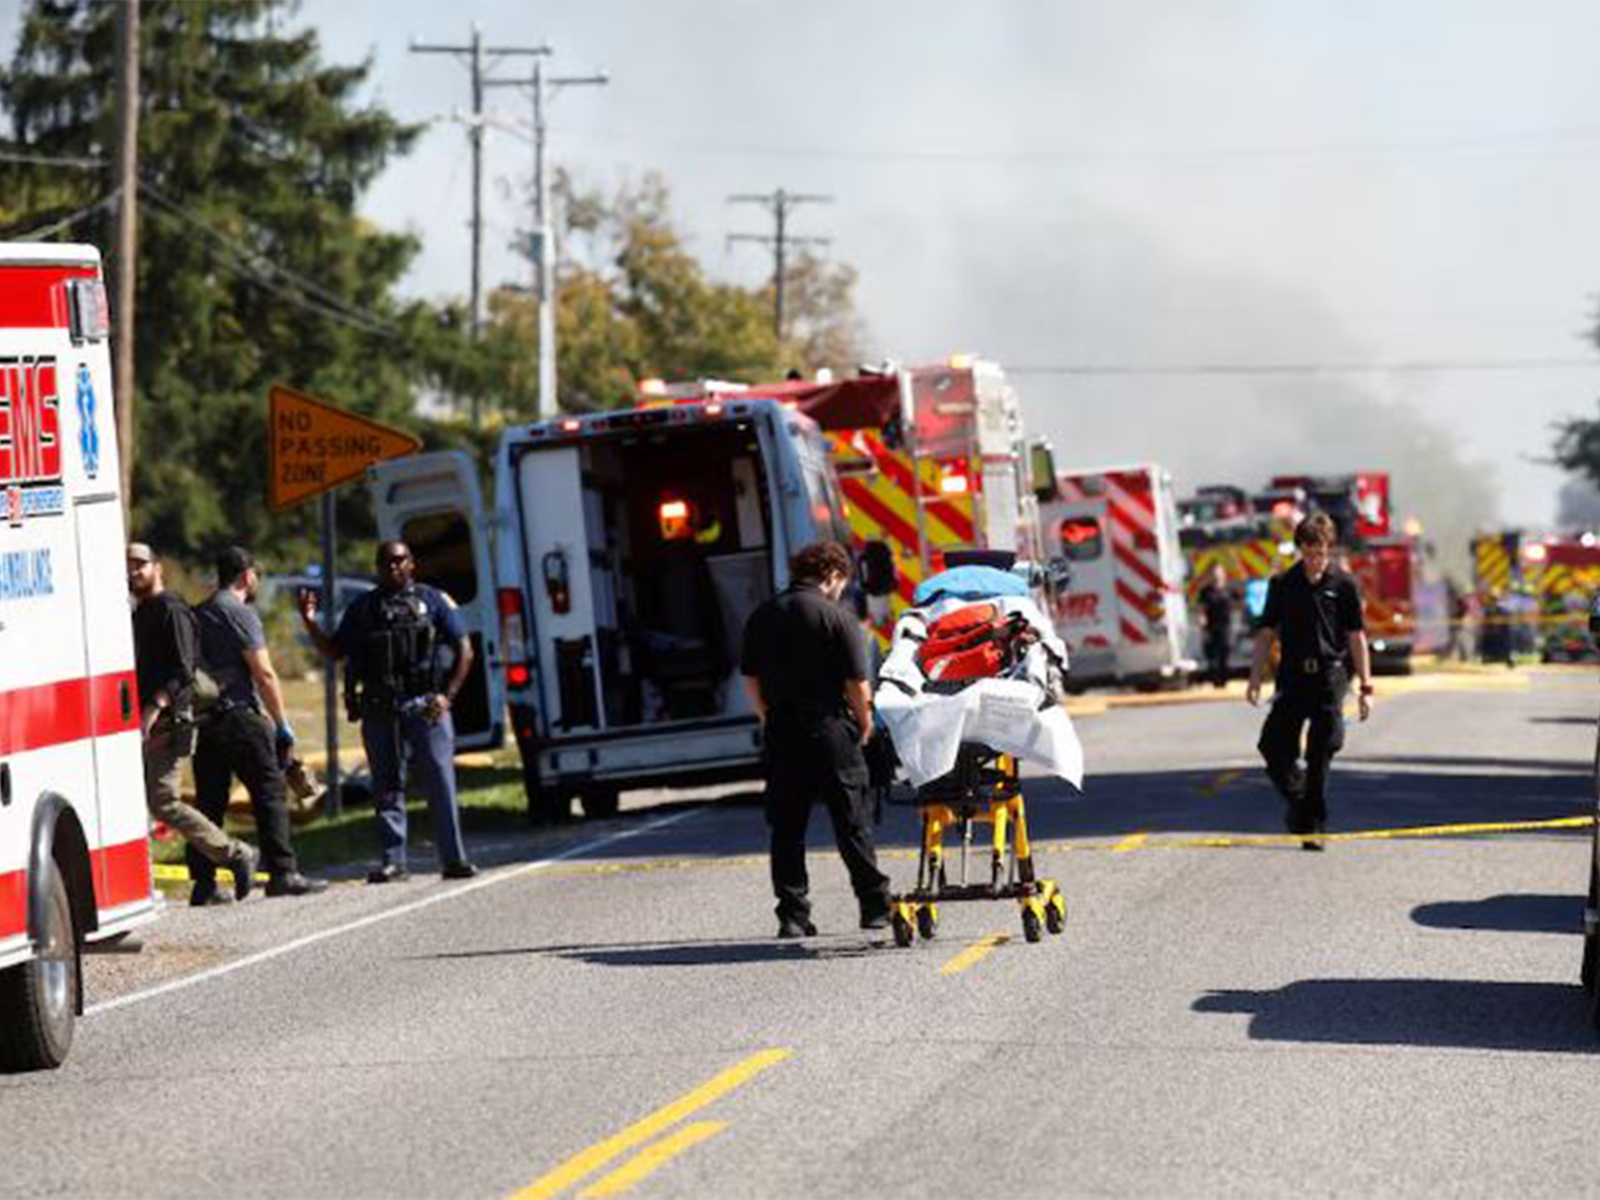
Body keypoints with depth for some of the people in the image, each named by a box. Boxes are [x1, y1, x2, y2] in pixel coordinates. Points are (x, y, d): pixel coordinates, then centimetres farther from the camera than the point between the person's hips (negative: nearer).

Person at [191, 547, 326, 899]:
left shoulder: (199, 613, 16)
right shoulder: (240, 612, -8)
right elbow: (263, 674, -11)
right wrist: (281, 724, -6)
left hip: (205, 720, 7)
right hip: (240, 715, -7)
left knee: (210, 801, 7)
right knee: (270, 794, -3)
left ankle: (202, 881, 5)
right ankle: (282, 873, -5)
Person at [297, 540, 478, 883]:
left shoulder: (432, 600, 7)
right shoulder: (363, 607, 14)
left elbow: (464, 650, 6)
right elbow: (335, 651, 17)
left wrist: (448, 695, -4)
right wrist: (310, 622, 2)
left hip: (425, 707, -3)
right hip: (379, 710, 3)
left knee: (441, 783, -6)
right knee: (387, 787, 3)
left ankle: (453, 859, -3)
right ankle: (392, 861, 6)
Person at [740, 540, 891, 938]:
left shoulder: (762, 617, 8)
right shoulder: (836, 616, -8)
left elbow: (750, 679, 10)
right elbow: (856, 682, -10)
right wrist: (865, 724, 5)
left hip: (781, 731, 4)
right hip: (830, 729, -4)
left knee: (786, 827, 7)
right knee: (852, 822, 5)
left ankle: (792, 913, 3)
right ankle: (875, 906, 9)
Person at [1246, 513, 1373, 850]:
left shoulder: (1343, 585, 3)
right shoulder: (1282, 584, 8)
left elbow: (1356, 637, 4)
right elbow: (1266, 633, 10)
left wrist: (1365, 687, 1)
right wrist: (1256, 678, 2)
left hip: (1330, 675, -2)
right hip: (1292, 675, 2)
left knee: (1319, 757, -2)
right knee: (1273, 747, -8)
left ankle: (1312, 825, 6)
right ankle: (1298, 800, 19)